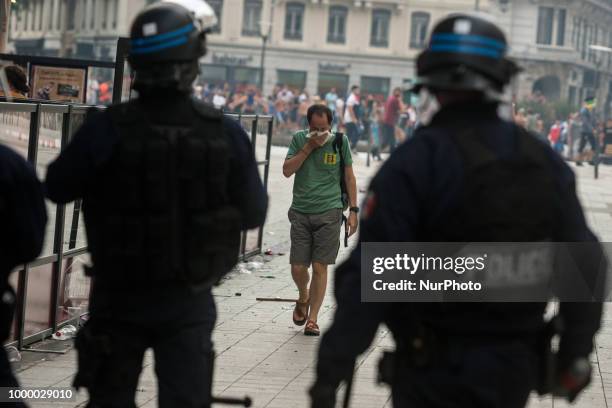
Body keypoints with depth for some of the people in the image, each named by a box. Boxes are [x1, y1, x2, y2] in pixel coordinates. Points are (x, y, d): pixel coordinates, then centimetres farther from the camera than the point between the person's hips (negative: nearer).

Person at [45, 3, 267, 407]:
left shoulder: (107, 129, -16)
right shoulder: (225, 132, -11)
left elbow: (58, 188, -3)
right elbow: (253, 213, -2)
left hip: (119, 297, 0)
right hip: (189, 301, 1)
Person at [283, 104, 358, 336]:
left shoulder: (340, 141, 1)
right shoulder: (299, 139, 4)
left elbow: (349, 177, 6)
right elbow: (287, 171, -4)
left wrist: (353, 210, 2)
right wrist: (309, 147, -11)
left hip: (329, 212, -1)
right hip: (301, 212, 2)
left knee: (320, 267, -4)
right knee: (298, 267, 0)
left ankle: (312, 319, 5)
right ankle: (303, 298, 32)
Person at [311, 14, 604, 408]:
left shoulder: (416, 161, -14)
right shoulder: (546, 162, 1)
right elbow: (585, 266, 4)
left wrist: (333, 367, -16)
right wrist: (575, 354, 15)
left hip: (437, 366, -5)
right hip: (517, 367, 5)